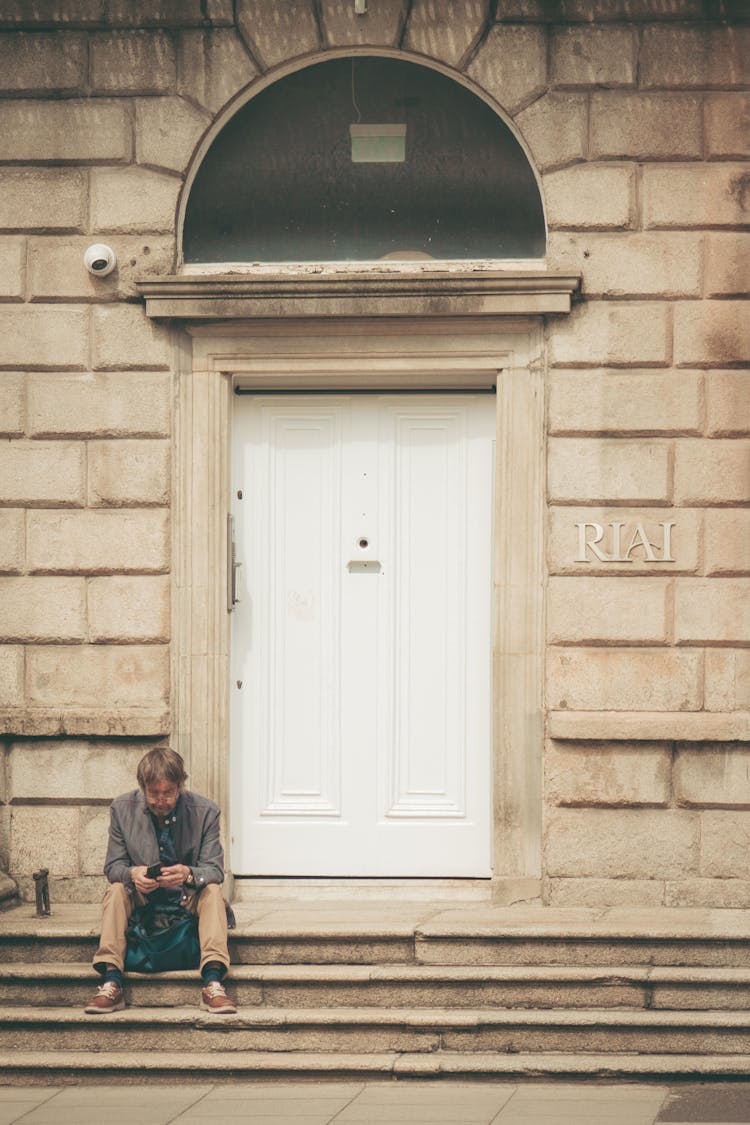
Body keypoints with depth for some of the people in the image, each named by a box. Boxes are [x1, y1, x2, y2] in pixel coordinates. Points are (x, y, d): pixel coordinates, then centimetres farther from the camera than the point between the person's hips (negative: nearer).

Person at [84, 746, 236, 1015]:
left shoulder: (205, 811, -12)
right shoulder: (123, 808, -8)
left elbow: (214, 870, -14)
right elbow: (113, 865, -6)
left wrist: (189, 874, -38)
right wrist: (132, 874, -31)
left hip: (189, 900, -1)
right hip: (142, 899, 1)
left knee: (213, 889, -30)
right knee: (116, 889, -27)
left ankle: (213, 983, -42)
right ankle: (111, 983, -36)